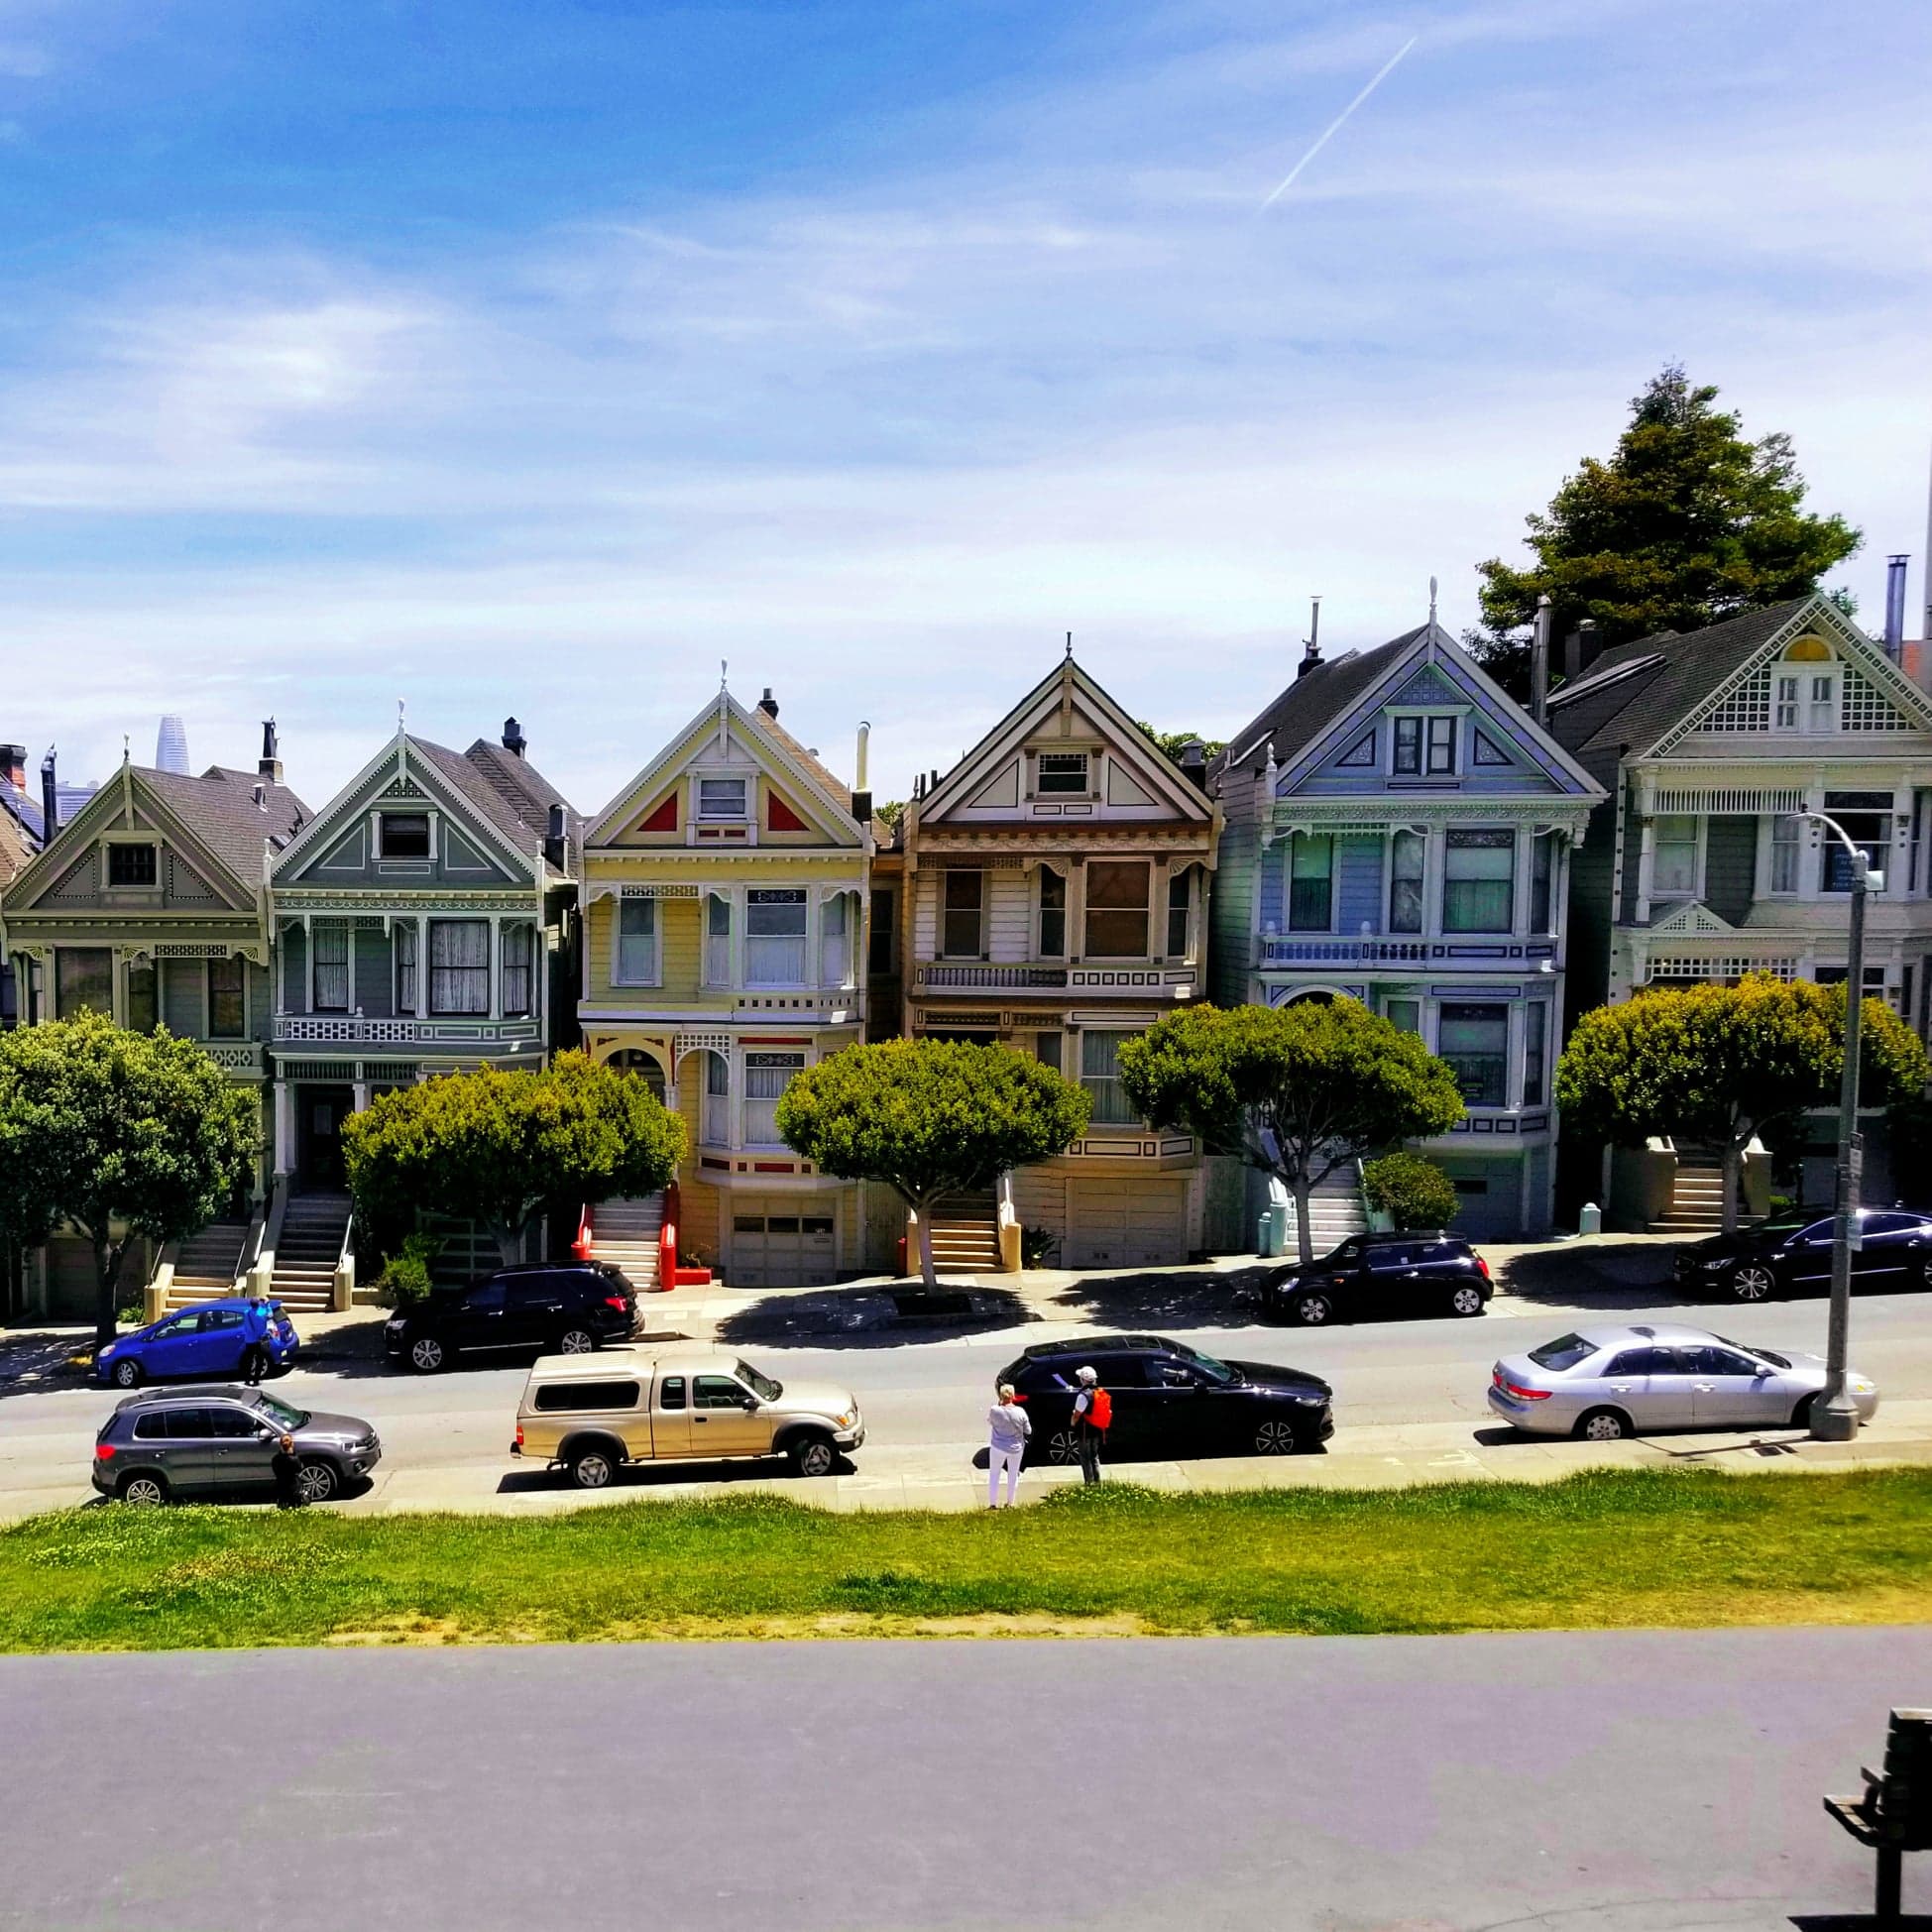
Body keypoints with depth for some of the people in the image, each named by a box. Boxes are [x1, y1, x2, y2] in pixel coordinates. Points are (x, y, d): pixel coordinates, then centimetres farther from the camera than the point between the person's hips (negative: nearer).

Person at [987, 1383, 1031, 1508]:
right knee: (1013, 1475, 21)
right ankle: (1010, 1503, 30)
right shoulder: (1020, 1412, -18)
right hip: (1016, 1448, 1)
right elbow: (1028, 1431, -7)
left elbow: (989, 1422, 1)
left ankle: (992, 1504, 19)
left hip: (998, 1447, -1)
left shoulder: (995, 1410, -21)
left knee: (994, 1474, 17)